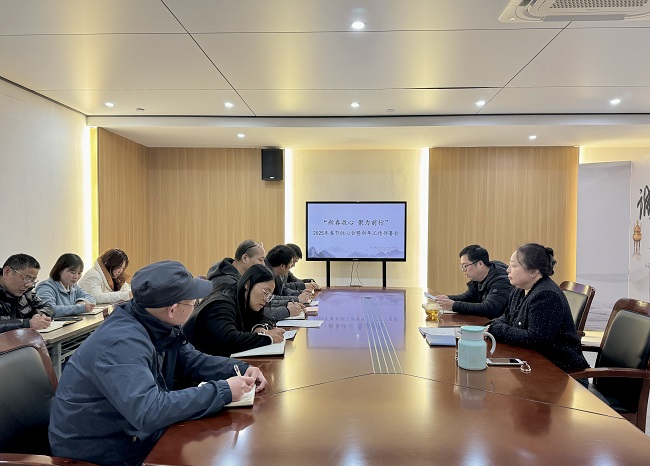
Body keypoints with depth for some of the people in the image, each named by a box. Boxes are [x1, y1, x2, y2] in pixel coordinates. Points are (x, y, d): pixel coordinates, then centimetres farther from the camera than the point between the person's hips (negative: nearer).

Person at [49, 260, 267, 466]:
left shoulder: (157, 325, -4)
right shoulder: (122, 342, -31)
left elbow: (191, 360, 8)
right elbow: (149, 412, -40)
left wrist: (241, 369, -7)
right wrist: (223, 391, -33)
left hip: (134, 435, 8)